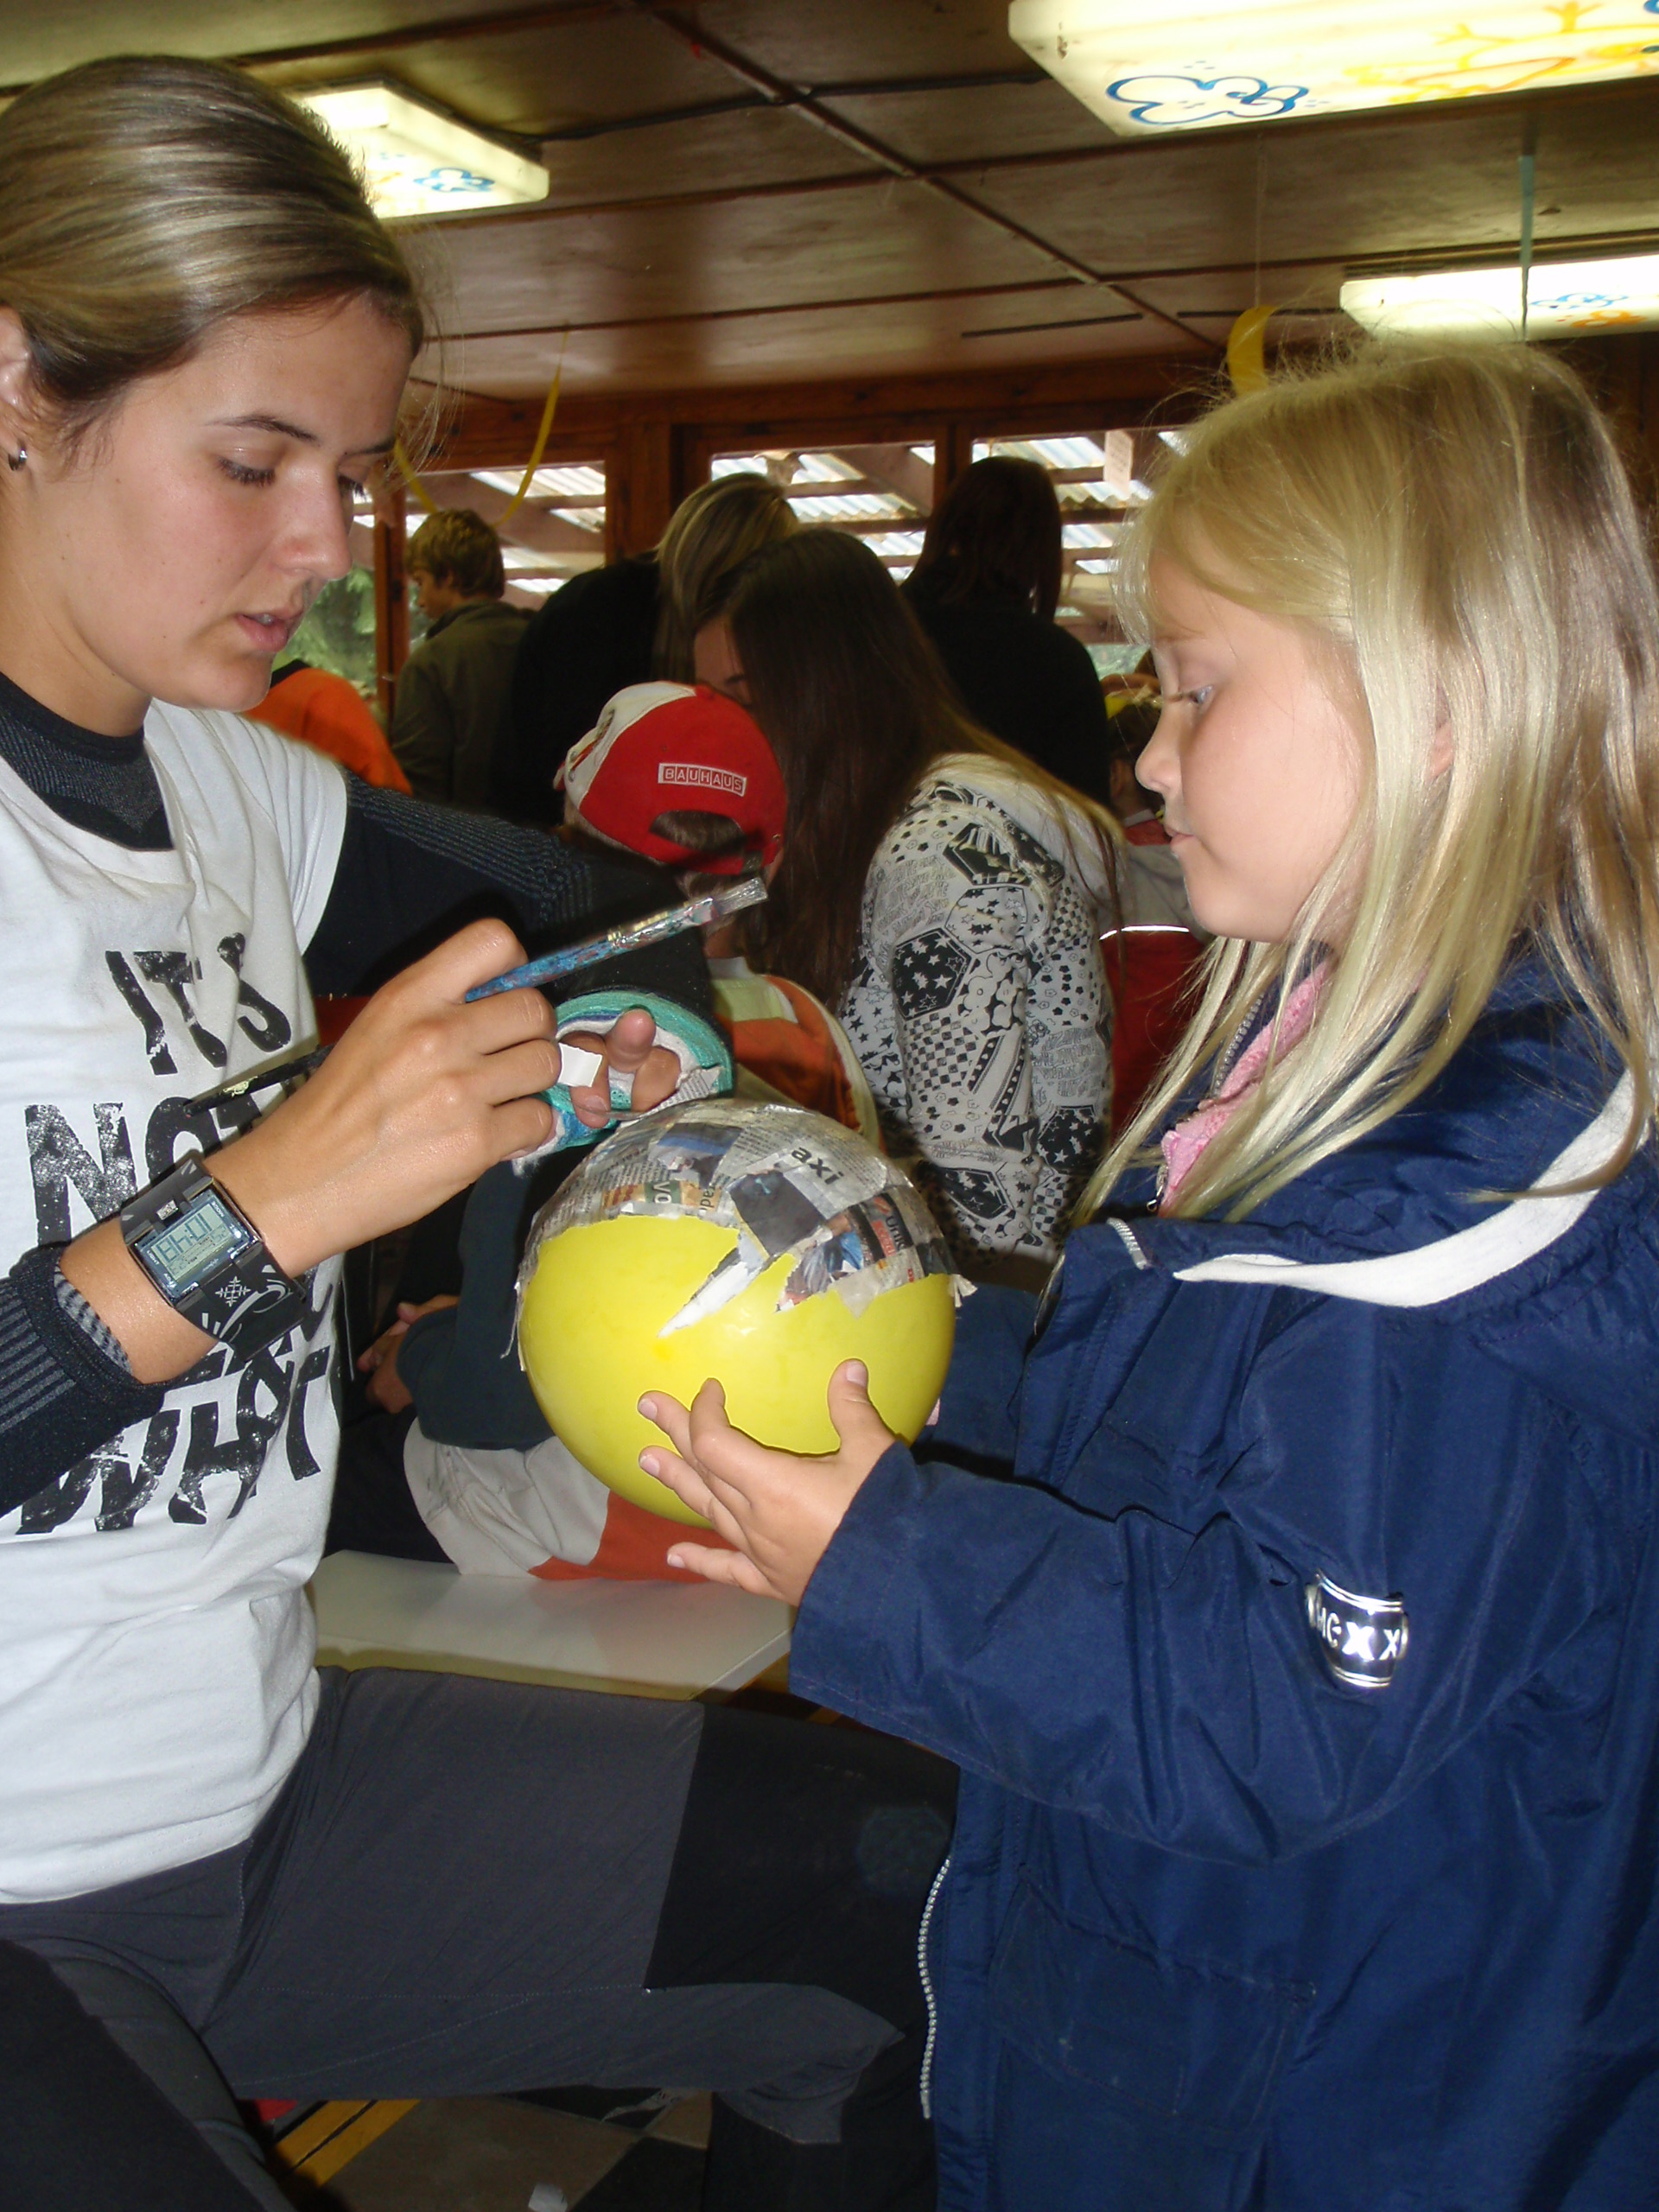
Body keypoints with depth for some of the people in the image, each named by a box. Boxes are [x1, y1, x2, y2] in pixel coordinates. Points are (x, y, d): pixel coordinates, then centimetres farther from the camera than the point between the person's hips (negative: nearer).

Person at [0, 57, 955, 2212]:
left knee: (913, 1877, 5)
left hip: (269, 1777, 7)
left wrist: (646, 1037, -2)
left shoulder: (225, 780, 3)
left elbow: (595, 903, 17)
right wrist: (262, 1203, -27)